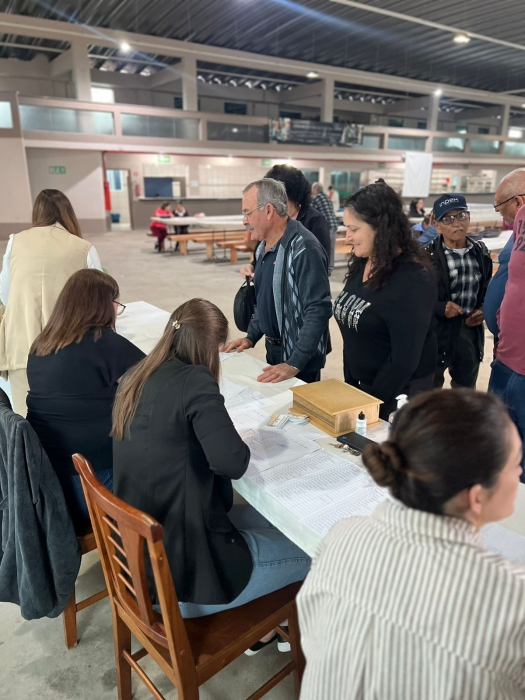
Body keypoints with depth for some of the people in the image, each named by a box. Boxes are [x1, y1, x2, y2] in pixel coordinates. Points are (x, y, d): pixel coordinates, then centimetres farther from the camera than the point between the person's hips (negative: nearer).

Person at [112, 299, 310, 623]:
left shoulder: (135, 378, 2)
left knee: (270, 518, 24)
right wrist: (240, 445, -7)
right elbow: (232, 463, -28)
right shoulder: (193, 380, -22)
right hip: (183, 567, -8)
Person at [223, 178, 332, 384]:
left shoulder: (304, 249, -22)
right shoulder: (264, 246, 6)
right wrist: (251, 336, 8)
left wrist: (294, 364, -28)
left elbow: (318, 310, -26)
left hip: (299, 360, -8)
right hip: (273, 349, 9)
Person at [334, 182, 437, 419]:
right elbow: (352, 335, 5)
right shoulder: (361, 264, 0)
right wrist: (350, 386, 5)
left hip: (396, 395, -7)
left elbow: (405, 360, -23)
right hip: (360, 385, 7)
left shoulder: (413, 281, -23)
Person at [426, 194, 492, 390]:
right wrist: (440, 308, -26)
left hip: (470, 334, 5)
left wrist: (483, 310, -4)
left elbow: (487, 289, 14)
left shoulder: (480, 251, 3)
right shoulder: (428, 255, -13)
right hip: (436, 335, -5)